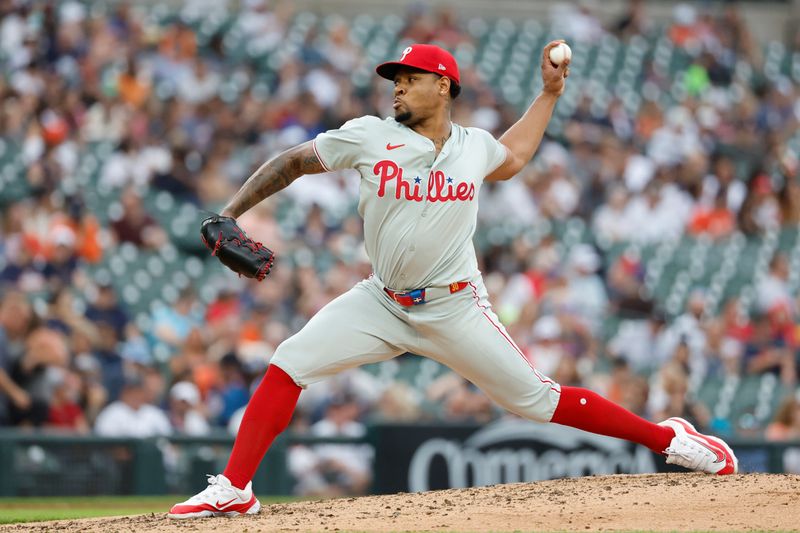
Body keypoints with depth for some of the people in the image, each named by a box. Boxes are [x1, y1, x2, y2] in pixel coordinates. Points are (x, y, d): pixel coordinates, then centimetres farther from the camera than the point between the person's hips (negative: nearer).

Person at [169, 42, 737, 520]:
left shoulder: (474, 145, 0)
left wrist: (550, 93, 21)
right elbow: (292, 162, 2)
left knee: (537, 399, -3)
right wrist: (229, 214, -7)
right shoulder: (370, 137, -6)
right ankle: (234, 490, -10)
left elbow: (510, 158, 25)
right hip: (382, 303, 1)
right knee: (289, 364, -14)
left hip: (455, 310, -1)